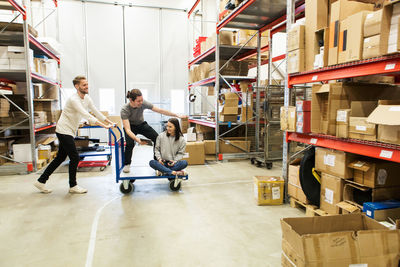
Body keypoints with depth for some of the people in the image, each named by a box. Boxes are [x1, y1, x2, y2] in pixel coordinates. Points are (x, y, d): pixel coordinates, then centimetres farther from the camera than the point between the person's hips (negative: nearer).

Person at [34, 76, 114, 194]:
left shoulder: (87, 98, 6)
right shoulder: (74, 99, -22)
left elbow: (96, 111, 10)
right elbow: (86, 115, -31)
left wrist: (109, 121, 4)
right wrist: (104, 126, -35)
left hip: (69, 132, 9)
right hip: (64, 131, -9)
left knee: (60, 158, 15)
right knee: (75, 158, -6)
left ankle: (41, 181, 27)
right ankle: (73, 186, 9)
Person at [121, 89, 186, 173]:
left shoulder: (143, 103, -26)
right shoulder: (124, 109, -32)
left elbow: (160, 111, -23)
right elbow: (127, 129, -38)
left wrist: (177, 115, -25)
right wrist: (137, 139, -55)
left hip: (141, 124, 3)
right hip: (130, 127, -3)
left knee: (157, 138, -17)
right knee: (130, 143, -29)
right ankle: (127, 164, -3)